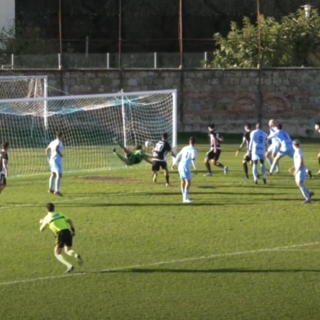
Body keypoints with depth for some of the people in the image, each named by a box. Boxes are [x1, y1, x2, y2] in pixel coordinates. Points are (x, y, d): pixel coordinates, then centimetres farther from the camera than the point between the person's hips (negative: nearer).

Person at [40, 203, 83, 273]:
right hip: (68, 232, 5)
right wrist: (73, 230, 7)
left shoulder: (47, 218, 6)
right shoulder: (60, 214, 19)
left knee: (57, 254, 8)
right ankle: (76, 255, -13)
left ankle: (69, 265, -16)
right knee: (68, 251, 24)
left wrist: (41, 222, 37)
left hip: (61, 234, -5)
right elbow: (69, 221, 9)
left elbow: (41, 229, 17)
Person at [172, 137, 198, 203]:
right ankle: (185, 198, -18)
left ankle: (184, 197, 31)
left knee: (183, 181, 21)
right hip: (185, 166, -8)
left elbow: (178, 156, 20)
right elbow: (193, 159, -16)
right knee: (188, 182, -9)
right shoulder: (193, 150, -6)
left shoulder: (185, 148, 15)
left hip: (180, 165, 8)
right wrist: (195, 168, -11)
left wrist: (174, 164, 30)